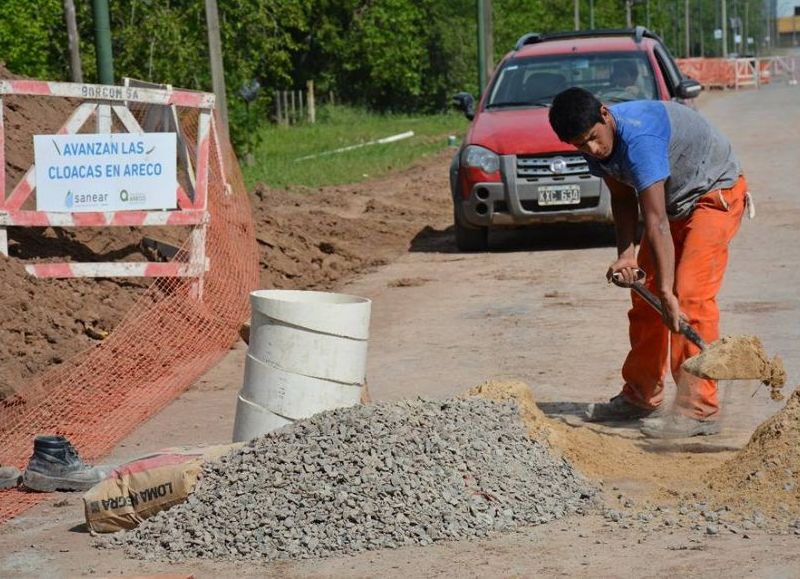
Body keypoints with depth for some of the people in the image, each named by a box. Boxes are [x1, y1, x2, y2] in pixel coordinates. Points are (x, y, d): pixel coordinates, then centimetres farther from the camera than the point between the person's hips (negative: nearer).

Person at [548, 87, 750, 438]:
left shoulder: (638, 138, -37)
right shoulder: (599, 144, -10)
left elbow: (656, 222, -39)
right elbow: (623, 199, 2)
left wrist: (667, 292, -41)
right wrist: (626, 254, -13)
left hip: (715, 193, -9)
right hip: (673, 201, 9)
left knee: (691, 296, -20)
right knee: (645, 295, 10)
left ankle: (700, 409, -19)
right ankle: (640, 397, 21)